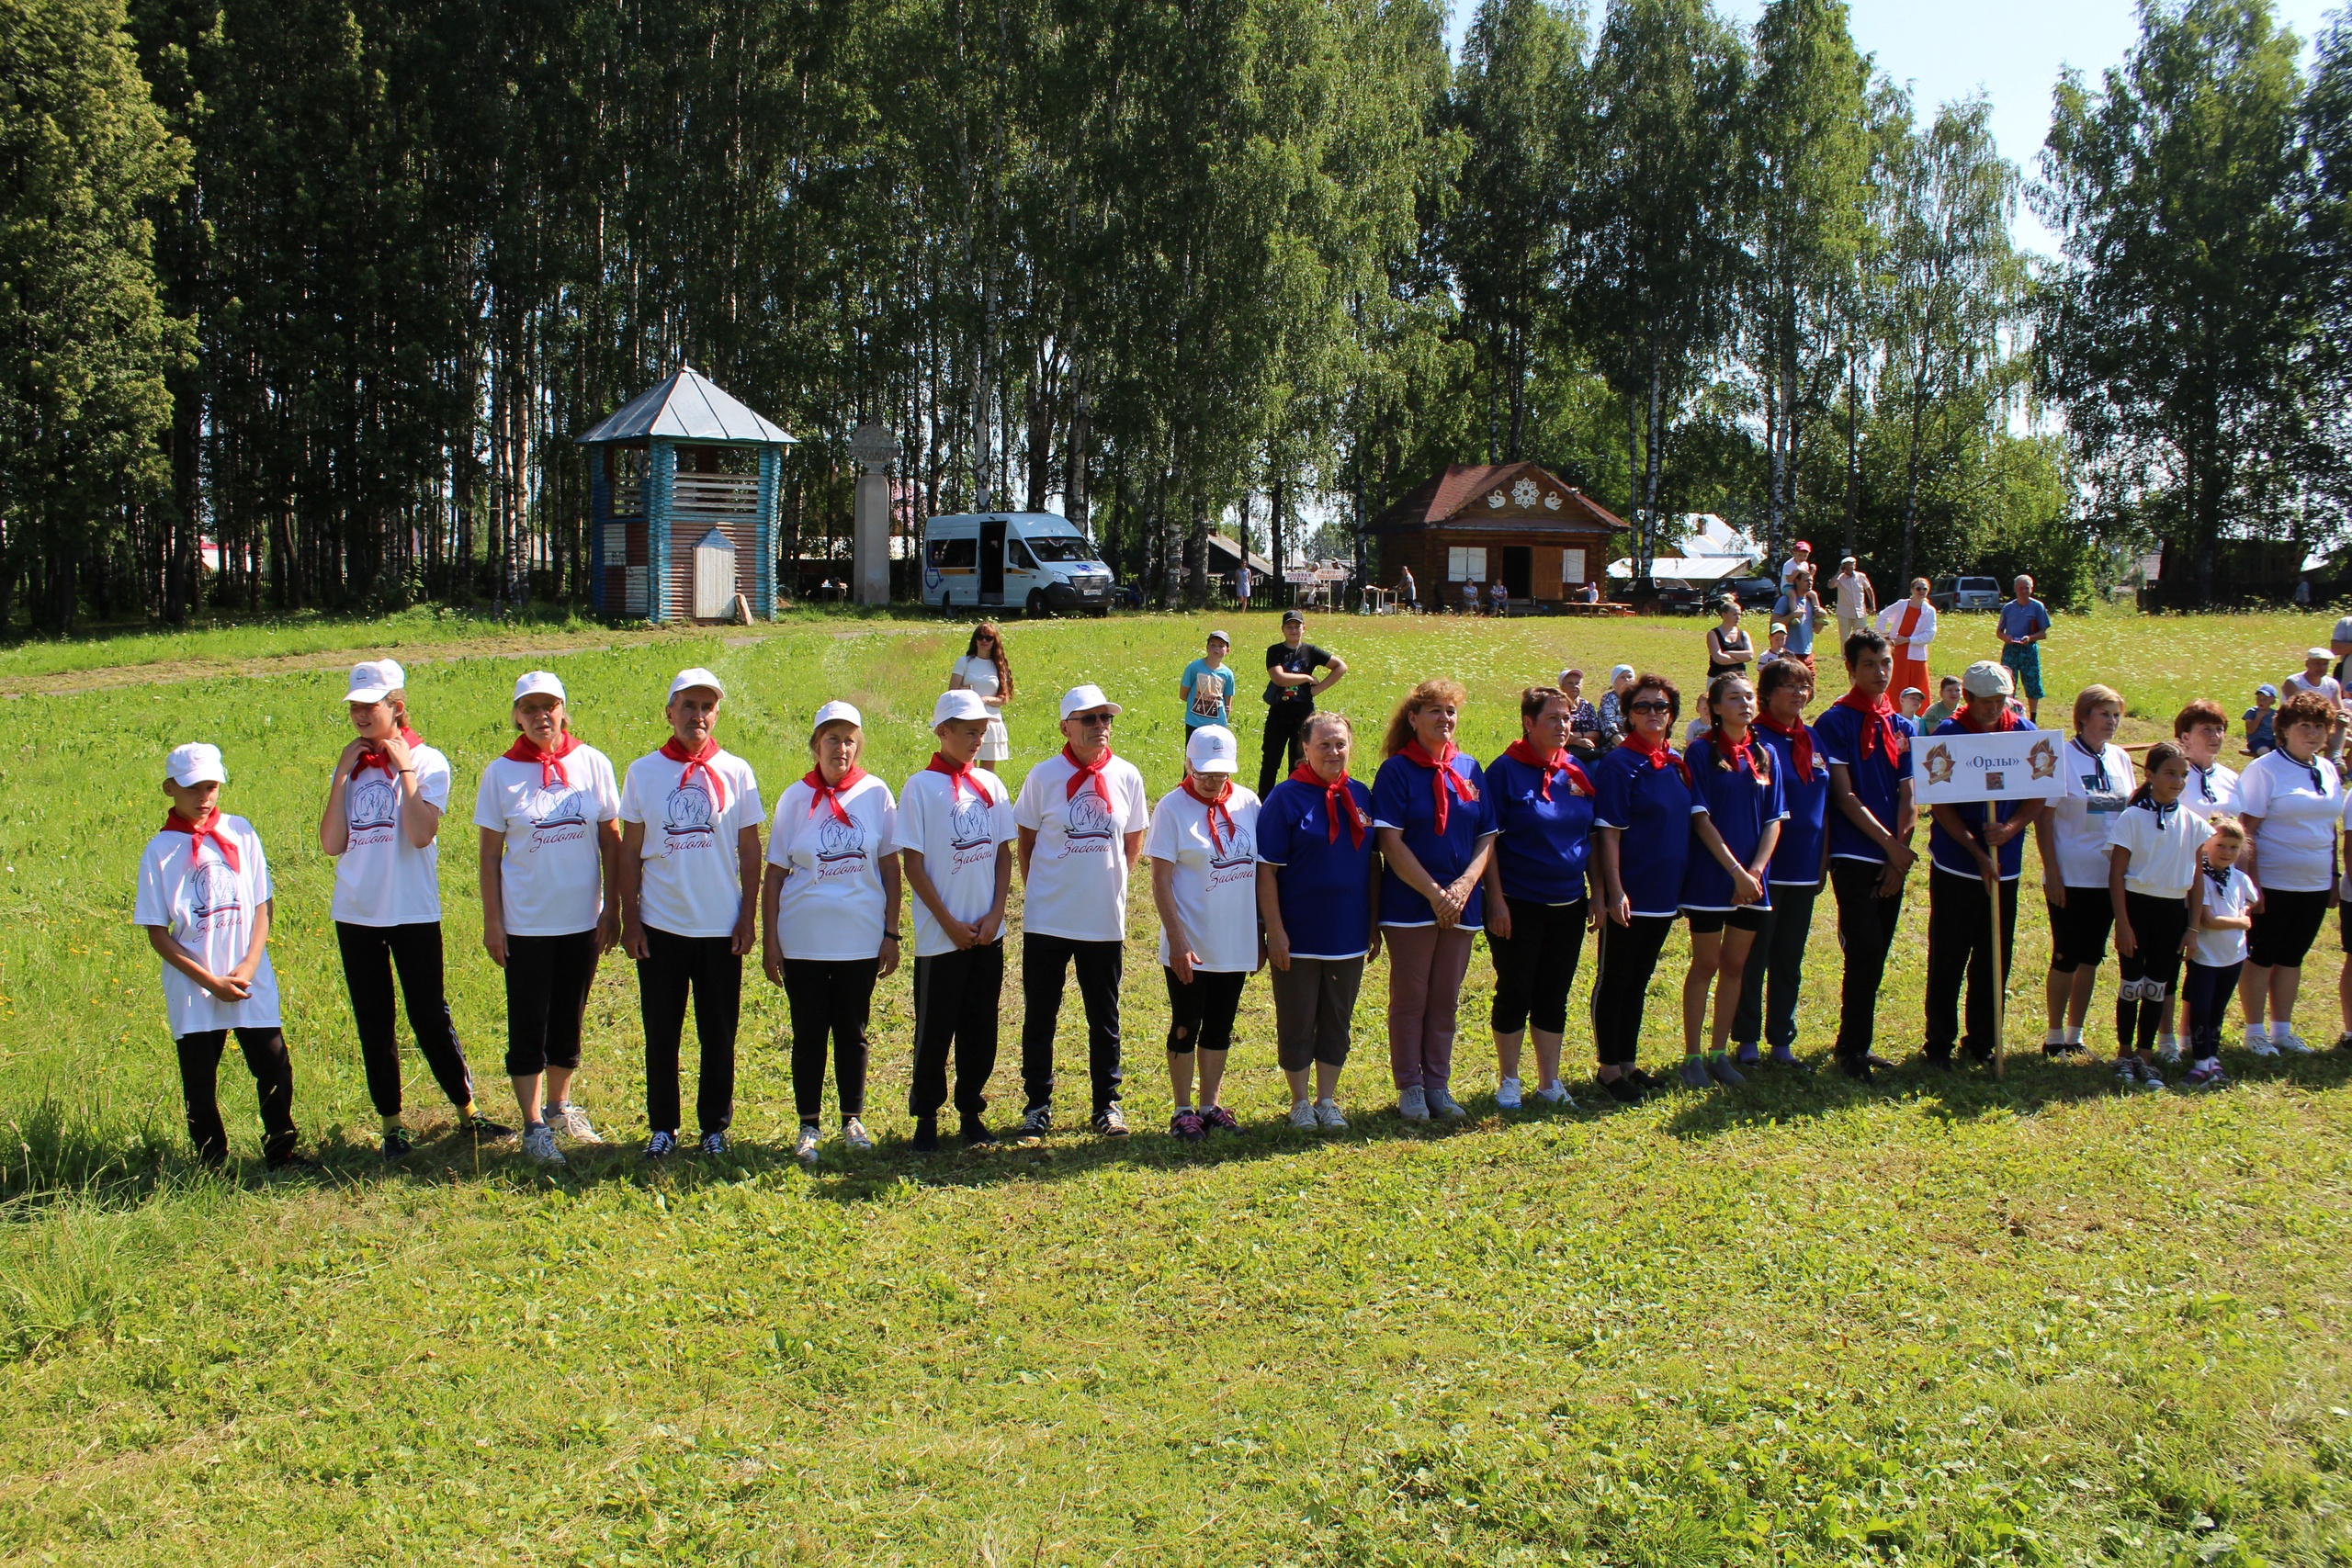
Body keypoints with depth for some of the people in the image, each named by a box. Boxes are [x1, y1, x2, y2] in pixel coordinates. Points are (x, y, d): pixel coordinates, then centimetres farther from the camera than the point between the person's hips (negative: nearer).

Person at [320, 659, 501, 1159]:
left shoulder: (427, 761, -4)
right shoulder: (350, 765, 9)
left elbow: (422, 834, -20)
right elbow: (331, 843, -2)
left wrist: (404, 769, -14)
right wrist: (342, 776, -5)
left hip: (413, 912, -4)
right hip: (356, 912, 4)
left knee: (430, 1017, -1)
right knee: (374, 1023, 9)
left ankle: (467, 1111, 13)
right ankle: (391, 1125, 18)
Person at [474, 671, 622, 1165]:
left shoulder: (592, 764, -1)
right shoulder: (501, 772, -4)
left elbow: (611, 841, 4)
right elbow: (489, 853, 0)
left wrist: (612, 909, 1)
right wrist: (492, 921, -4)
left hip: (582, 919, 2)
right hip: (526, 921, -2)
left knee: (569, 1021, 14)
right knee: (528, 1026, 2)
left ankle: (559, 1105, 32)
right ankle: (534, 1126, 12)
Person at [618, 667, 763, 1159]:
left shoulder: (736, 772, 1)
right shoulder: (643, 772, 1)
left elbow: (750, 848, 4)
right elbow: (629, 851, 4)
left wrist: (749, 915, -1)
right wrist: (629, 920, -1)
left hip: (721, 927, 0)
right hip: (660, 925, 0)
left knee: (719, 1035, 7)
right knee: (661, 1034, 8)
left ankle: (716, 1126, 20)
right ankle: (662, 1127, 21)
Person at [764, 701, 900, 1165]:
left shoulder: (876, 793, -1)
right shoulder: (796, 797, -1)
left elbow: (890, 867, 3)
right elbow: (774, 874, 1)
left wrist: (891, 933, 0)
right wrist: (769, 940, -3)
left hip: (860, 937, 0)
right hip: (803, 939, 0)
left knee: (852, 1032, 10)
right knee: (809, 1034, 6)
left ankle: (853, 1121, 24)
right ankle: (808, 1127, 17)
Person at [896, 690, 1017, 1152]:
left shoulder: (991, 785, 7)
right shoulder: (921, 787, -7)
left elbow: (1004, 853, 9)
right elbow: (911, 863, -8)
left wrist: (995, 914, -3)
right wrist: (949, 922, -11)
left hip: (988, 933, 4)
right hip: (941, 935, -4)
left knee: (980, 1027, 9)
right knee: (935, 1029, 3)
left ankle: (972, 1111, 21)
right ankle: (926, 1115, 16)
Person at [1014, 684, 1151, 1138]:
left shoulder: (1127, 777, -2)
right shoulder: (1044, 776, -6)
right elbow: (1025, 841, 5)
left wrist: (1108, 886, 10)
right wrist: (1038, 892, 5)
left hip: (1105, 920, 1)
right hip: (1047, 918, -1)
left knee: (1104, 1019, 11)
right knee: (1040, 1016, 8)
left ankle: (1107, 1104, 23)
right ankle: (1038, 1104, 20)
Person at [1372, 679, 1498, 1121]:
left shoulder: (1469, 769, 8)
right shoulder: (1396, 770, -6)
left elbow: (1487, 837, 7)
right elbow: (1391, 843, -11)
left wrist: (1465, 885, -10)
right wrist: (1434, 893, -16)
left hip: (1461, 903, 4)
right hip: (1410, 903, -4)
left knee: (1446, 1000, 10)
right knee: (1410, 998, 3)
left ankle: (1438, 1085, 20)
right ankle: (1409, 1088, 14)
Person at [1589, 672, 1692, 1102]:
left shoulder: (1677, 765, 8)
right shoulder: (1619, 764, -12)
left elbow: (1688, 825, 15)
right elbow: (1609, 833, -15)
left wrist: (1683, 889, 13)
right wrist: (1614, 892, -20)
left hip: (1664, 895, 7)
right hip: (1628, 897, -7)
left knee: (1638, 981, 16)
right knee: (1613, 982, 5)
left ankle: (1628, 1062, 26)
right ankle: (1608, 1067, 14)